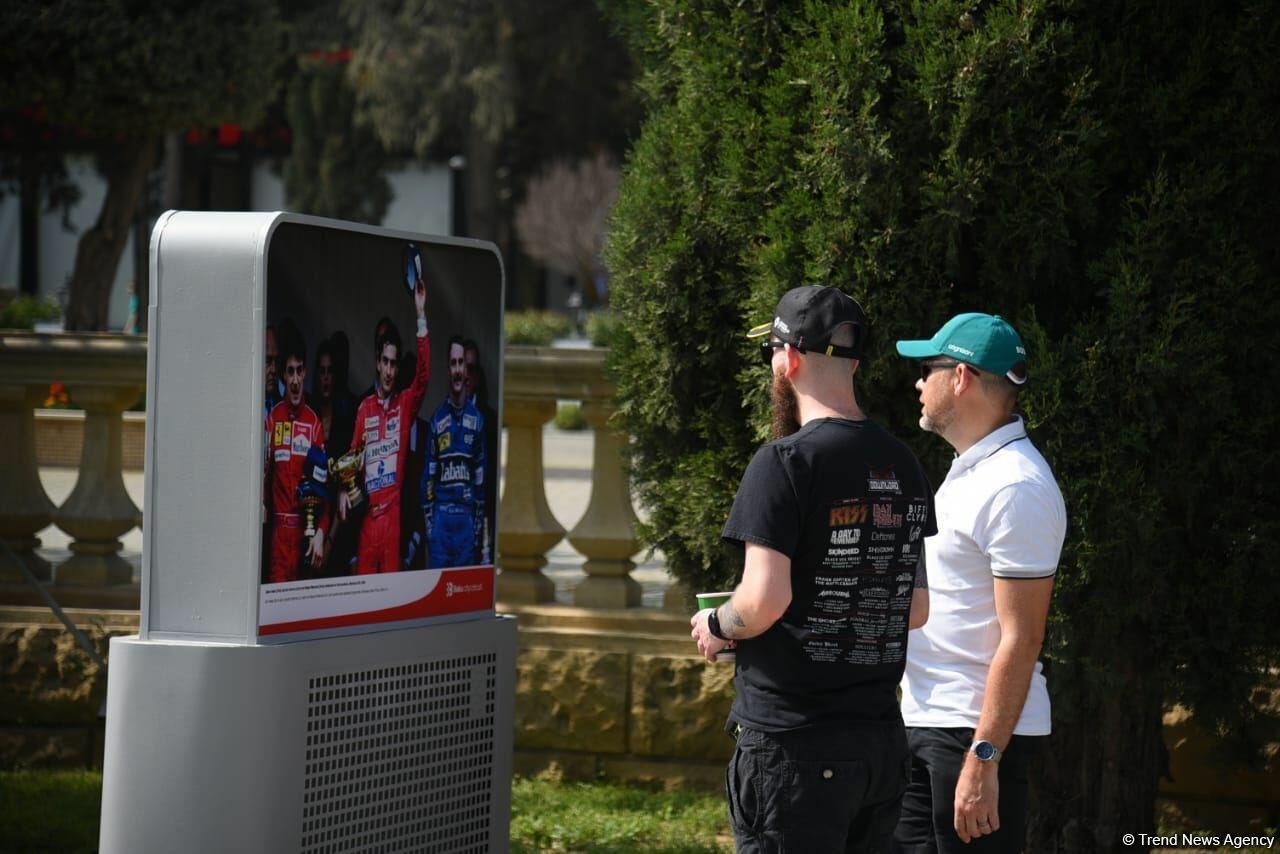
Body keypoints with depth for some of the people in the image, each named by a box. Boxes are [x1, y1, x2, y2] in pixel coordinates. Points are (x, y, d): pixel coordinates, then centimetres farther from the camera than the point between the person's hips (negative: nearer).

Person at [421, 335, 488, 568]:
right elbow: (428, 474, 6)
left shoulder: (477, 419, 6)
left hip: (467, 517, 1)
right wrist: (428, 521, -1)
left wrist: (479, 525, 3)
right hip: (440, 516, -1)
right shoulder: (436, 420, 5)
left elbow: (481, 477, 7)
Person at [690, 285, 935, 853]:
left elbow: (765, 599, -19)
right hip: (882, 739, 7)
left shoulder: (785, 461, -13)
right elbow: (918, 608, 14)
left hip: (792, 741, -7)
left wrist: (715, 626, 0)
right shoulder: (903, 466, 10)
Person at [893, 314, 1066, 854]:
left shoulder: (1015, 488, -17)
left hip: (977, 733, -10)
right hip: (923, 724, 10)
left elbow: (1021, 639, -21)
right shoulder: (968, 471, 16)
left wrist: (982, 759, -24)